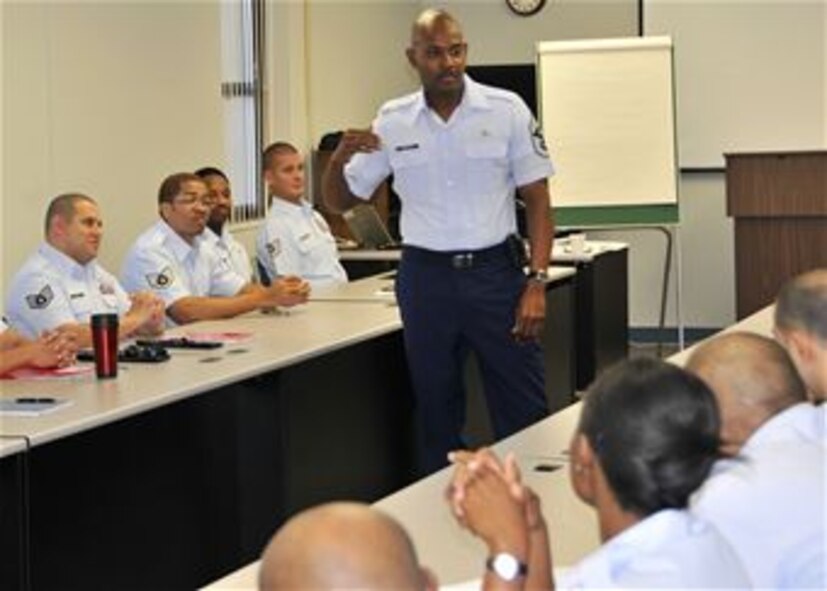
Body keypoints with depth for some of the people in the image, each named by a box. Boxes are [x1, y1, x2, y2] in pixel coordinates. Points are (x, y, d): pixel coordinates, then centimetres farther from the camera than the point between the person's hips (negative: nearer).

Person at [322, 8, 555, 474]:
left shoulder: (506, 110, -3)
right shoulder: (392, 122, 2)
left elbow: (538, 201, 0)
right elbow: (340, 202, 10)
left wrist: (537, 283, -8)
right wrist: (339, 158, -12)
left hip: (495, 272, -2)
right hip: (426, 278, 2)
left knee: (526, 412, 0)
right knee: (438, 411, 11)